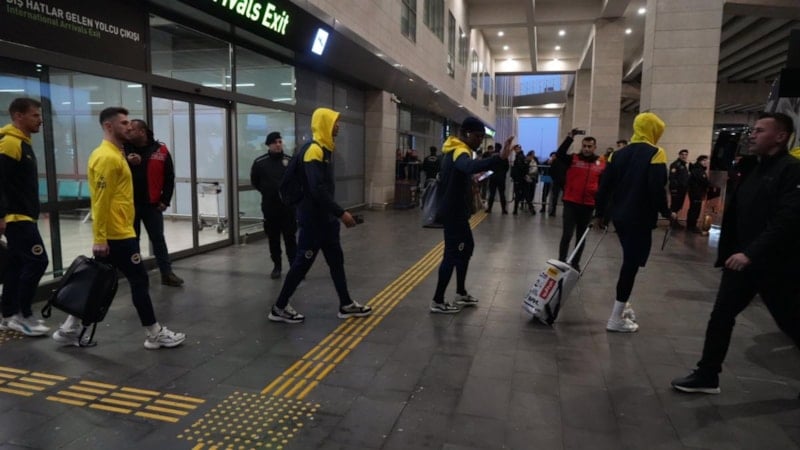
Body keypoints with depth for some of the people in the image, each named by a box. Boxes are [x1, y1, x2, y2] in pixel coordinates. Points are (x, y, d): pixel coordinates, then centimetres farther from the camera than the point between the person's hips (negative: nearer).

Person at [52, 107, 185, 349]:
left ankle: (69, 329, 25)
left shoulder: (114, 154, 16)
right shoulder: (108, 157, -17)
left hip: (111, 233, 10)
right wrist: (100, 238, -22)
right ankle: (154, 334, 8)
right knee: (140, 281, -2)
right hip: (117, 235, -10)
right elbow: (100, 201, -21)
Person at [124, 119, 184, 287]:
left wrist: (165, 200, -4)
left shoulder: (160, 150, -3)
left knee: (158, 239, 6)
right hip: (130, 204, 1)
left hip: (152, 204, -1)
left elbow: (169, 177, 0)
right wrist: (128, 163, -21)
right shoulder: (124, 148, -1)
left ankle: (167, 273, 11)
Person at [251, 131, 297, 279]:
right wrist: (267, 191, 5)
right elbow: (255, 182, 10)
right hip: (270, 207, 1)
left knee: (290, 238, 1)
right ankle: (277, 266, 21)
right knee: (273, 239, 9)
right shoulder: (260, 162, -2)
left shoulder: (290, 161, -1)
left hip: (288, 206, -1)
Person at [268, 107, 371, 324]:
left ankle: (346, 305, 23)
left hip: (325, 217, 10)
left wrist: (335, 213, 15)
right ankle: (279, 308, 12)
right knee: (303, 262, -1)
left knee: (336, 260, 13)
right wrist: (341, 213, -24)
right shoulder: (314, 151, -18)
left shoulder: (325, 150, 12)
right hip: (313, 218, -10)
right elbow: (317, 190, -26)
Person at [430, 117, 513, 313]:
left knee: (467, 247, 20)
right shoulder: (460, 152, -21)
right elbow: (471, 166, -46)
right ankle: (437, 302, 4)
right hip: (454, 213, -11)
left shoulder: (454, 150, 12)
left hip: (455, 211, 11)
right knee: (452, 255, -5)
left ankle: (461, 293, 30)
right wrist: (499, 157, -59)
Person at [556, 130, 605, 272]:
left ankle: (575, 263, 23)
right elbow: (559, 154, -18)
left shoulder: (601, 164, 5)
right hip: (571, 203, -2)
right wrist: (569, 138, -24)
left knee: (581, 236, 12)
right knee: (567, 234, -6)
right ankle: (561, 262, 4)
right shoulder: (573, 159, 0)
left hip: (588, 205, 3)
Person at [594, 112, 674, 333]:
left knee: (629, 261, 21)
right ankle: (616, 318, 1)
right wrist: (667, 213, -4)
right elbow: (657, 189, -18)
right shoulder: (656, 154, -9)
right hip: (640, 219, -7)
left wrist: (599, 213, 13)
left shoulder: (619, 154, 9)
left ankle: (622, 306, 28)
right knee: (631, 264, -2)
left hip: (619, 216, 7)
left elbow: (605, 186, 7)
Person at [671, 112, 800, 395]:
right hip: (742, 259, 7)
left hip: (775, 264, -7)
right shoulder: (751, 168, 12)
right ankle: (706, 376, 16)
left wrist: (751, 252, -31)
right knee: (720, 317, 6)